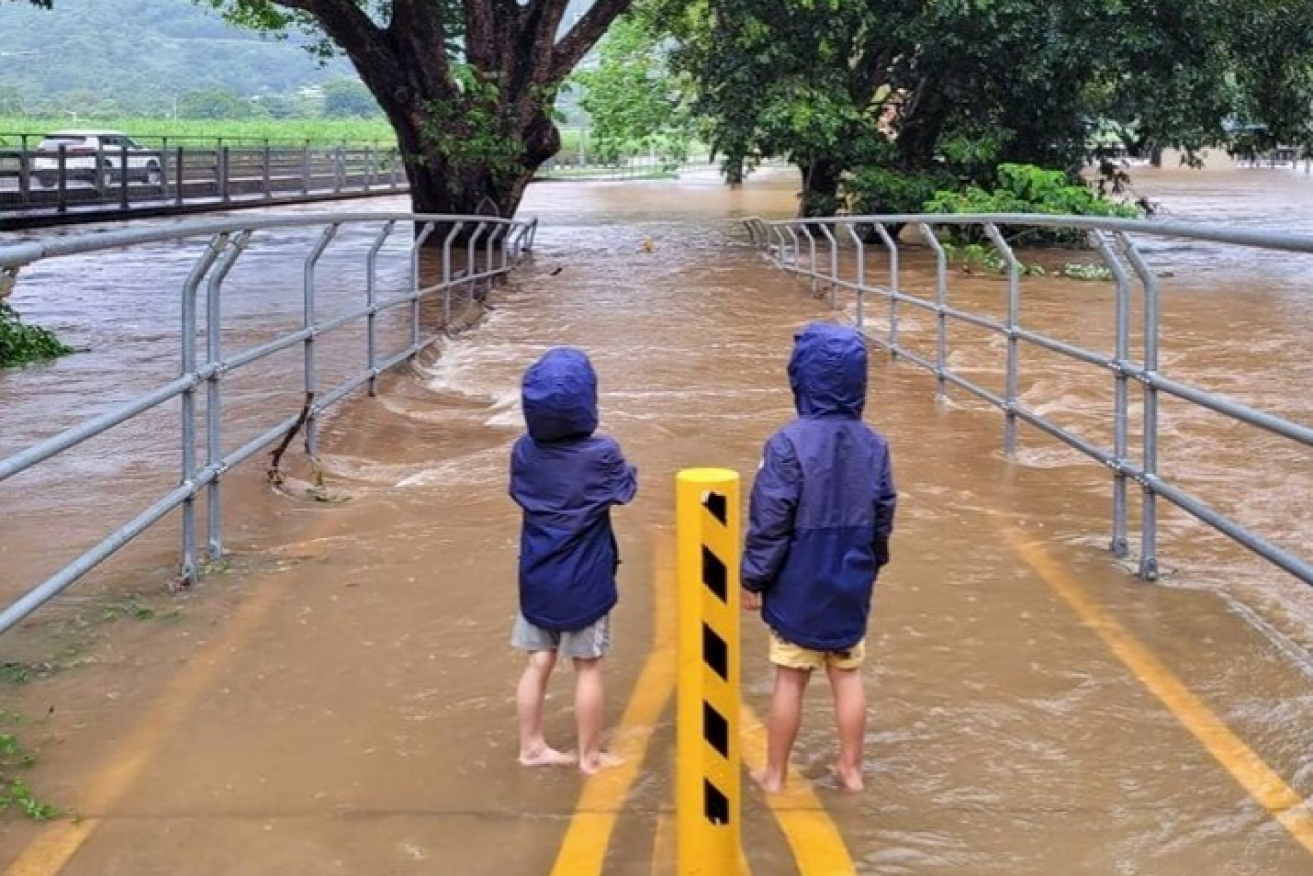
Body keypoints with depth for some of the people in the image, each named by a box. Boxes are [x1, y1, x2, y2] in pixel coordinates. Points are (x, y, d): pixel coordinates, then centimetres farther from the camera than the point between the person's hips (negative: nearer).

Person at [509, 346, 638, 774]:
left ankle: (532, 746, 24)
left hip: (537, 578, 4)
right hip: (585, 580, -4)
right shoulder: (601, 453, -19)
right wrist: (628, 469, 18)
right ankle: (590, 755, 18)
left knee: (539, 662, 14)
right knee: (588, 667, 8)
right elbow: (626, 490, -1)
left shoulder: (523, 452, -7)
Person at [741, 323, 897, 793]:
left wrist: (753, 579, -6)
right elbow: (884, 514, 7)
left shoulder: (789, 443, -20)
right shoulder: (874, 444, -4)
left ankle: (775, 774, 20)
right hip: (851, 587, 4)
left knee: (790, 678, 8)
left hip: (797, 588, -4)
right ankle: (851, 768, 26)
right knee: (848, 674, 16)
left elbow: (770, 521, -17)